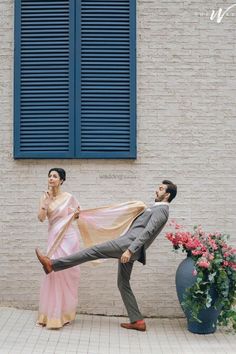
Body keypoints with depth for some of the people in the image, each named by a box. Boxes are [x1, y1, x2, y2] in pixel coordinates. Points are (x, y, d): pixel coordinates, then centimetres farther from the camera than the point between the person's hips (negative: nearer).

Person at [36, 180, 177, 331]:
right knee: (123, 283, 10)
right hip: (128, 247, 10)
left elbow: (147, 232, -18)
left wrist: (130, 250, -26)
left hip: (129, 244, -10)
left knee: (94, 251, -14)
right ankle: (137, 321, 10)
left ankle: (52, 264, -16)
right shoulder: (157, 208, 26)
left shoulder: (161, 210, -6)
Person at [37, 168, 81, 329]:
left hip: (68, 238, -3)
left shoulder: (69, 198, -4)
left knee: (65, 274, 1)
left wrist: (76, 214, -12)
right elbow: (41, 218, -6)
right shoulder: (45, 197, 4)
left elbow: (76, 216, 10)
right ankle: (52, 313, 14)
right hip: (54, 238, 3)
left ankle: (64, 313, 14)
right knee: (54, 272, 2)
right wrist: (46, 201, -16)